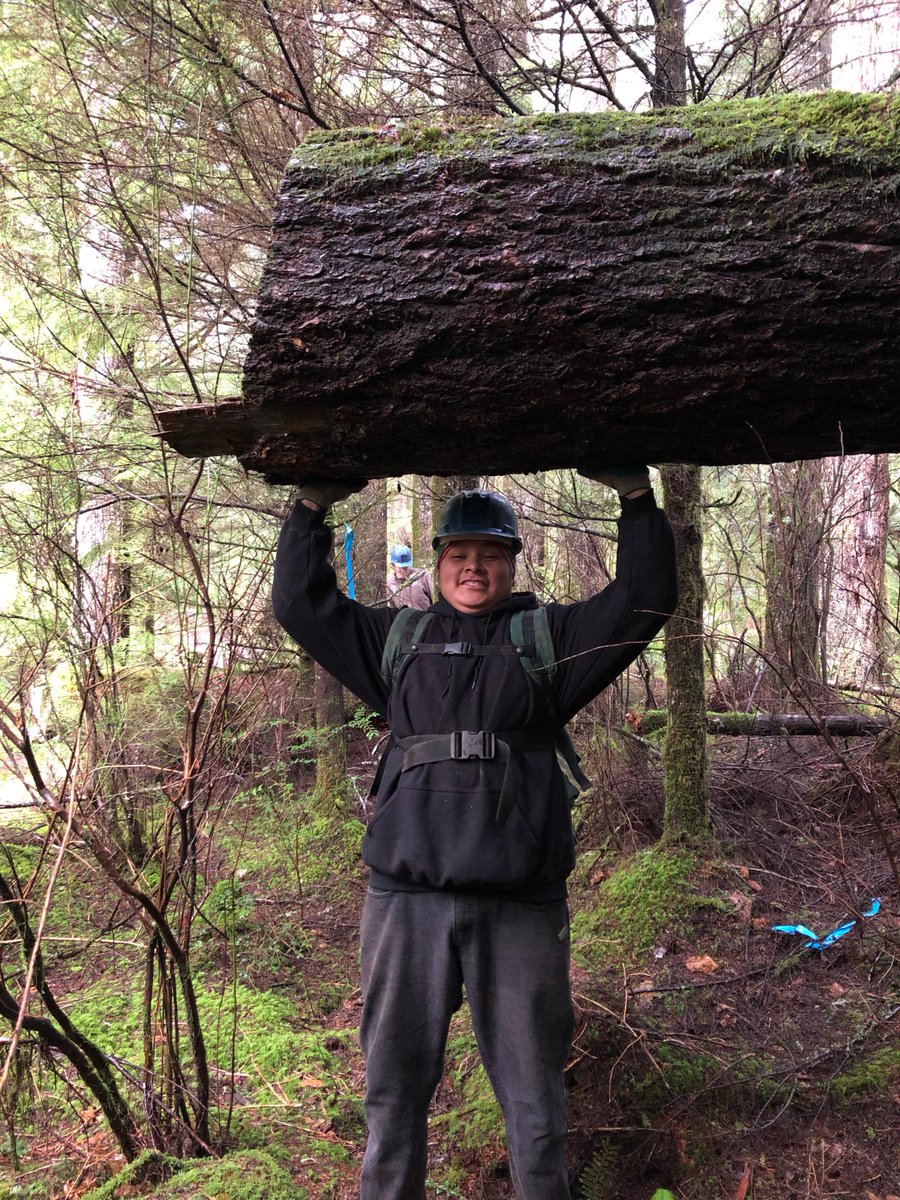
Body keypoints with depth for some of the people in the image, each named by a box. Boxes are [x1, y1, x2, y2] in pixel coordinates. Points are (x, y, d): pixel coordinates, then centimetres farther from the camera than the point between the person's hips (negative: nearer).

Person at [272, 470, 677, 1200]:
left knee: (533, 1085, 9)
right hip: (406, 899, 2)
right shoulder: (399, 641, 17)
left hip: (520, 905, -1)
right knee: (395, 1081, 12)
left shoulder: (549, 639, 12)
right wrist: (313, 510, 13)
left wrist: (637, 499, 0)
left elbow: (644, 599, 5)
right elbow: (301, 603, 16)